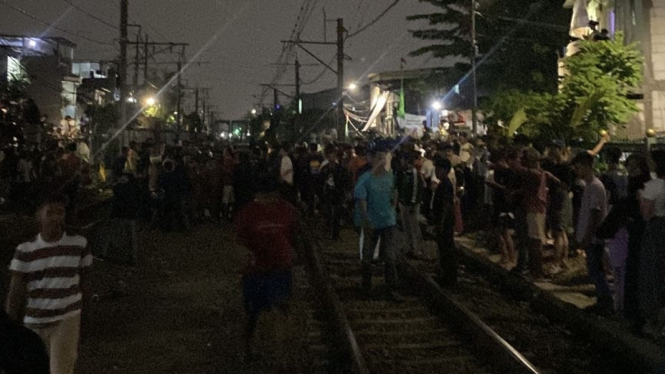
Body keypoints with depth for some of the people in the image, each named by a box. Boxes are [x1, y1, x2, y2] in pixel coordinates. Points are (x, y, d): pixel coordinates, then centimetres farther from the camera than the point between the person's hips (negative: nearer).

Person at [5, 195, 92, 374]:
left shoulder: (79, 245, -6)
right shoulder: (25, 251, -6)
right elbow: (15, 292, -3)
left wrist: (81, 318, 8)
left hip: (66, 320, -2)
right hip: (33, 323, 2)